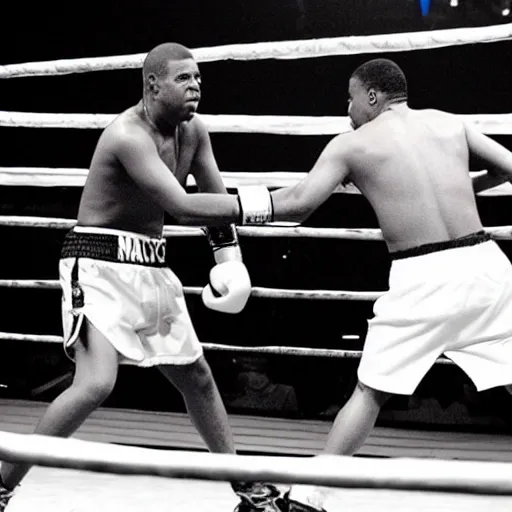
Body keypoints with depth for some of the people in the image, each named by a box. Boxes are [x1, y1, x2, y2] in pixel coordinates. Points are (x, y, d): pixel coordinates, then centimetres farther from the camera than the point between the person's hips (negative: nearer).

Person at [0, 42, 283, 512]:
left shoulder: (193, 130, 4)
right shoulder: (128, 135, -22)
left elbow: (216, 201, 12)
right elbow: (184, 208, -28)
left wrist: (231, 262, -4)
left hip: (151, 269, 9)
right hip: (99, 266, -9)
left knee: (197, 377, 17)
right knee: (96, 384, -24)